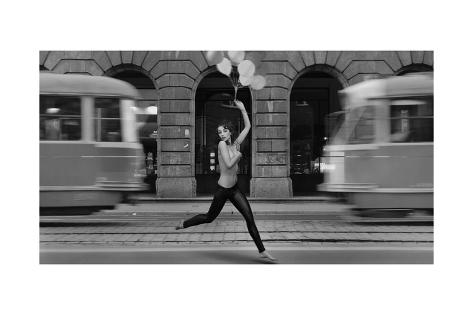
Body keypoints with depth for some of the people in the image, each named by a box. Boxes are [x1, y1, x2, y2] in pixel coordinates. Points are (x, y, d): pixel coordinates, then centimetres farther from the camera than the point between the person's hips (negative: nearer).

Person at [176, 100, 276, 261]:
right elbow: (229, 164, -24)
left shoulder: (235, 144, 4)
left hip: (234, 189, 6)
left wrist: (242, 109, 9)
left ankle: (262, 250, 4)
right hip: (222, 189, -6)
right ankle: (184, 223, 37)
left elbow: (248, 127, 12)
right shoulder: (221, 144, -13)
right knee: (209, 217, 13)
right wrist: (238, 155, -12)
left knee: (250, 218, -1)